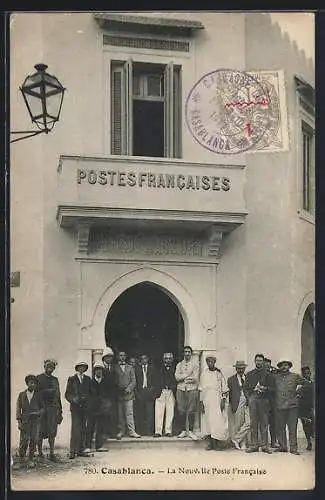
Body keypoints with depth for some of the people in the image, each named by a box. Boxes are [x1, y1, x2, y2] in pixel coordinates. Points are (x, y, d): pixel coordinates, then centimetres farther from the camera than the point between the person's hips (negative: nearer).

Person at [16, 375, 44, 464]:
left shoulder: (38, 395, 10)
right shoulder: (21, 395, 10)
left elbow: (42, 407, 12)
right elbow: (18, 408, 6)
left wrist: (38, 413, -9)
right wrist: (19, 421, -3)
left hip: (35, 420, 1)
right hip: (25, 420, 0)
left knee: (34, 440, -6)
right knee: (24, 440, -9)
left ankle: (30, 459, 3)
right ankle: (21, 458, 6)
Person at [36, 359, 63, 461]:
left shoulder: (55, 379, 17)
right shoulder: (39, 378, 4)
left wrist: (60, 411, 15)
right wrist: (48, 391, -14)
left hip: (53, 408, 3)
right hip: (42, 408, -3)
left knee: (52, 432, -1)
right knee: (41, 432, 0)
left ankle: (52, 453, 0)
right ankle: (40, 452, 11)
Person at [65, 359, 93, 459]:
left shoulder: (88, 379, 15)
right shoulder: (72, 379, 6)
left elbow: (91, 392, 16)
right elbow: (67, 394, 4)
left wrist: (87, 400, -2)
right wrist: (73, 400, -12)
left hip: (85, 407, 4)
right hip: (75, 406, -4)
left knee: (83, 429, 3)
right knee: (75, 429, -10)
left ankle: (81, 450, 8)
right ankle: (72, 451, -10)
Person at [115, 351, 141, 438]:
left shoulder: (130, 368, 16)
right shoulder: (115, 368, 10)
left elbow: (133, 381, 9)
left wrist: (129, 388, -7)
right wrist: (119, 388, -10)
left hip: (128, 394, 0)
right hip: (119, 394, 0)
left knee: (129, 413, -6)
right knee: (120, 414, 1)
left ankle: (132, 431, -6)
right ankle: (121, 431, 8)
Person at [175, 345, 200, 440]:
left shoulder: (195, 364, 7)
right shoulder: (179, 364, 16)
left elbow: (195, 378, -4)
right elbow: (177, 377, 1)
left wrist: (183, 377, -3)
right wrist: (189, 376, -6)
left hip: (192, 390, -2)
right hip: (181, 390, 2)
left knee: (191, 411, -5)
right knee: (181, 411, 0)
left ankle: (191, 431, 1)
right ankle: (183, 431, 8)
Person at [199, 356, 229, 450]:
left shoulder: (219, 373, 4)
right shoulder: (204, 374, 9)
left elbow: (224, 388, 4)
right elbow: (201, 389, 11)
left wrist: (223, 400, -5)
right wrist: (201, 402, 6)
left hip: (217, 400, -2)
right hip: (207, 401, 2)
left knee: (218, 420, -9)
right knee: (208, 421, 0)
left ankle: (216, 443, -7)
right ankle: (210, 443, 3)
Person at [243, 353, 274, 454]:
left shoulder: (267, 374, 11)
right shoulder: (250, 374, 15)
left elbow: (272, 388, 7)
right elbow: (245, 388, 12)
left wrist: (265, 388, -12)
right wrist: (249, 398, -1)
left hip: (263, 400, -1)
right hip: (252, 400, 1)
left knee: (264, 423, -2)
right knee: (253, 423, -1)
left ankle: (264, 445, 2)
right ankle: (254, 445, 2)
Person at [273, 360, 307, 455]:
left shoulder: (295, 376, 8)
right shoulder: (275, 377, 11)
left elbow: (305, 383, 17)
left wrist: (298, 390, 7)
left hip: (292, 405, -2)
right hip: (280, 406, 2)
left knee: (292, 428, -5)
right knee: (280, 428, 5)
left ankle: (293, 447, -3)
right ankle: (282, 446, 14)